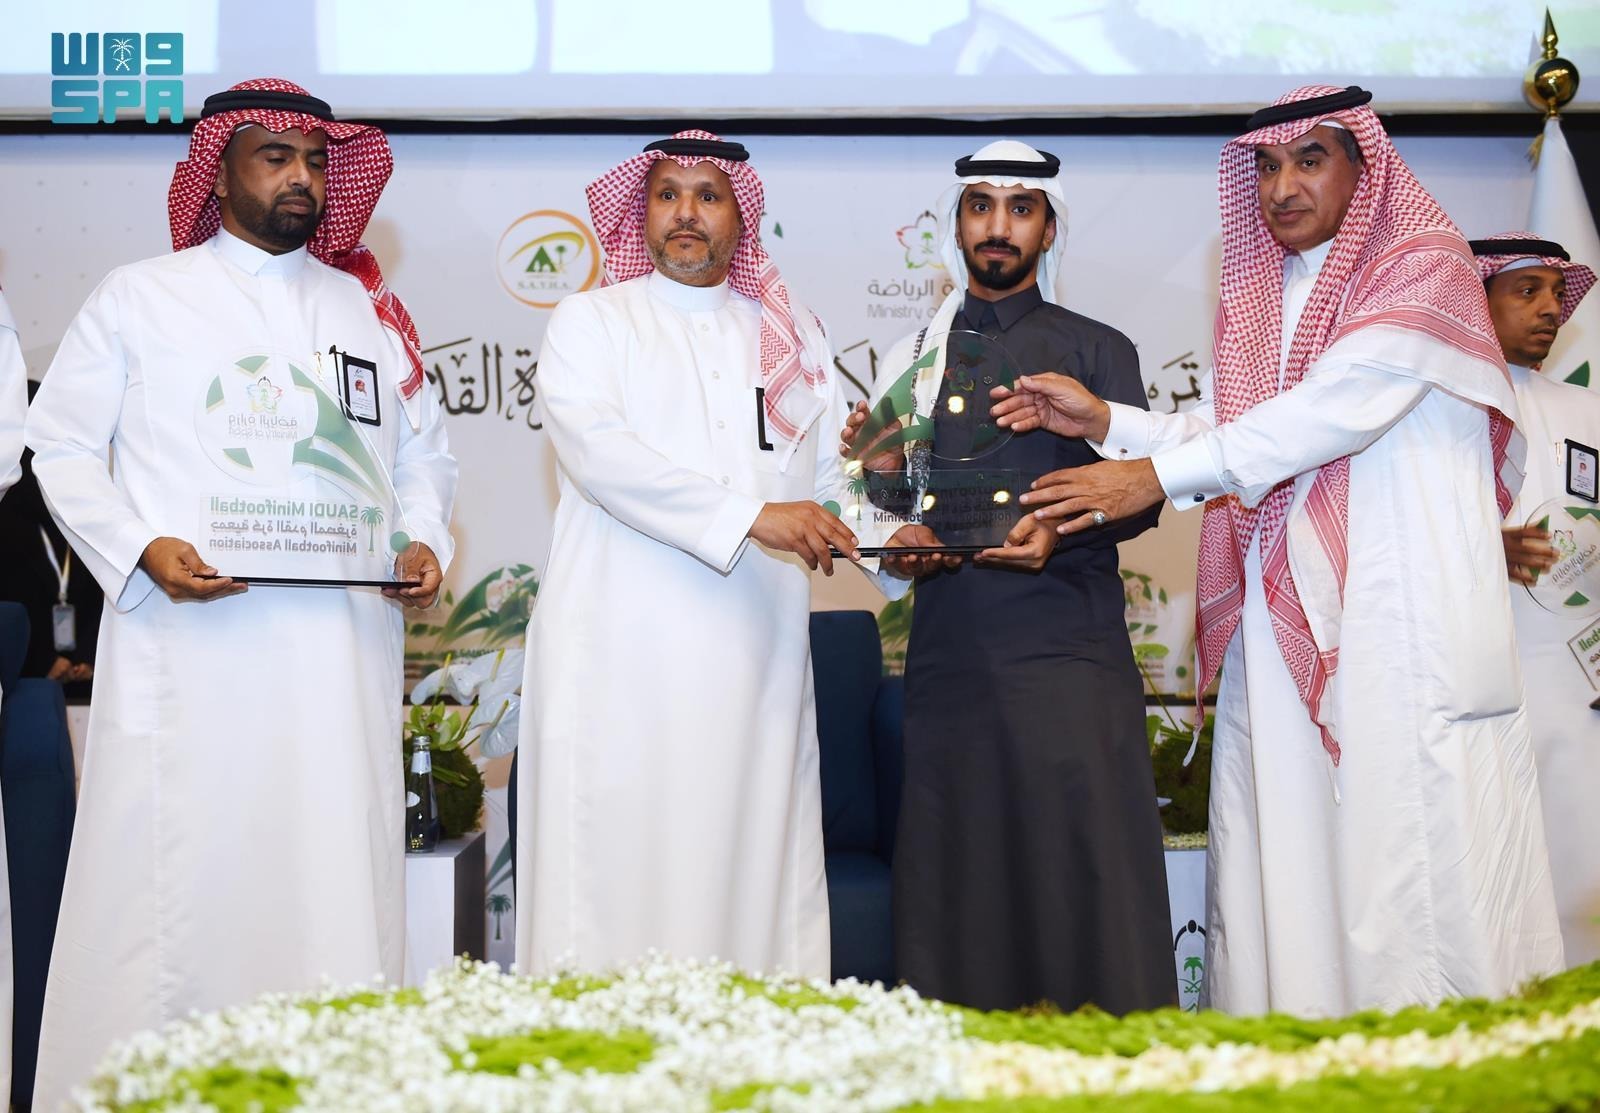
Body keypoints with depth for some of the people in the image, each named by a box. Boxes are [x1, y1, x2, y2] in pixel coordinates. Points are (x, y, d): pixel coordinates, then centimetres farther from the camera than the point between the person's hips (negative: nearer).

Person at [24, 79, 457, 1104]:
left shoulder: (372, 310, 19)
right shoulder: (139, 298, 11)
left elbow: (424, 451, 22)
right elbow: (64, 448, 7)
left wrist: (425, 541, 2)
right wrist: (144, 551, -9)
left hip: (342, 647, 3)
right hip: (188, 646, -2)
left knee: (336, 879, 0)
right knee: (167, 883, -6)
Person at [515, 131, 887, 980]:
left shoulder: (793, 338, 22)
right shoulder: (590, 322, 10)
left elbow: (829, 479, 22)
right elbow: (597, 449, -8)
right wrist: (750, 515, -17)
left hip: (756, 652, 3)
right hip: (623, 655, -3)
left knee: (754, 866, 0)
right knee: (620, 866, -6)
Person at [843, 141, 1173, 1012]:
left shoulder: (1097, 349, 12)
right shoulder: (913, 356, 19)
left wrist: (1061, 529, -16)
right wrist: (895, 544, -3)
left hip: (1066, 653, -2)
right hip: (947, 654, 3)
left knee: (1084, 882, -8)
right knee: (951, 897, 0)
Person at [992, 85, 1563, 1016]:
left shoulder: (1426, 266, 0)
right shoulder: (1255, 302, 21)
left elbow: (1338, 408, -13)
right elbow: (1224, 435, 15)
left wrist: (1156, 475, -15)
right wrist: (1106, 424, -1)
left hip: (1406, 617, -5)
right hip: (1281, 623, 6)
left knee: (1412, 859, -8)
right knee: (1285, 866, 1)